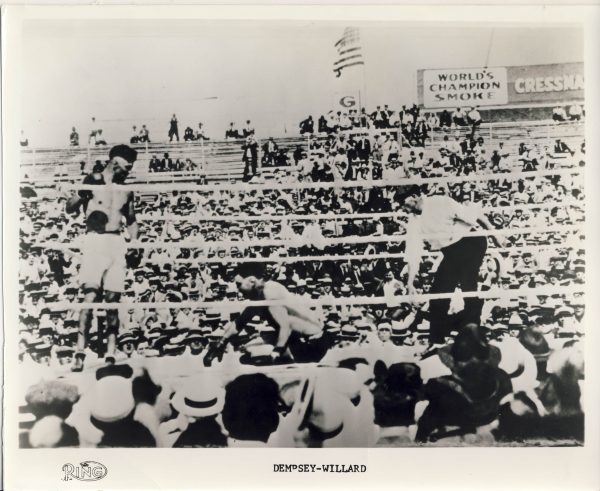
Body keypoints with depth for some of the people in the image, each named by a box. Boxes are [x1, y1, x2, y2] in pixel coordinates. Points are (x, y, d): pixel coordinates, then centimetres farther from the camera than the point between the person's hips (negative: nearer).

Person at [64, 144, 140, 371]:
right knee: (91, 295, -16)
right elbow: (69, 208, 3)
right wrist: (82, 194, -16)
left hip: (117, 244, 4)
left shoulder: (126, 190, 16)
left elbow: (131, 220, 24)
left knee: (113, 300, 1)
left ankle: (110, 355, 4)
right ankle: (80, 352, -12)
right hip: (95, 241, -3)